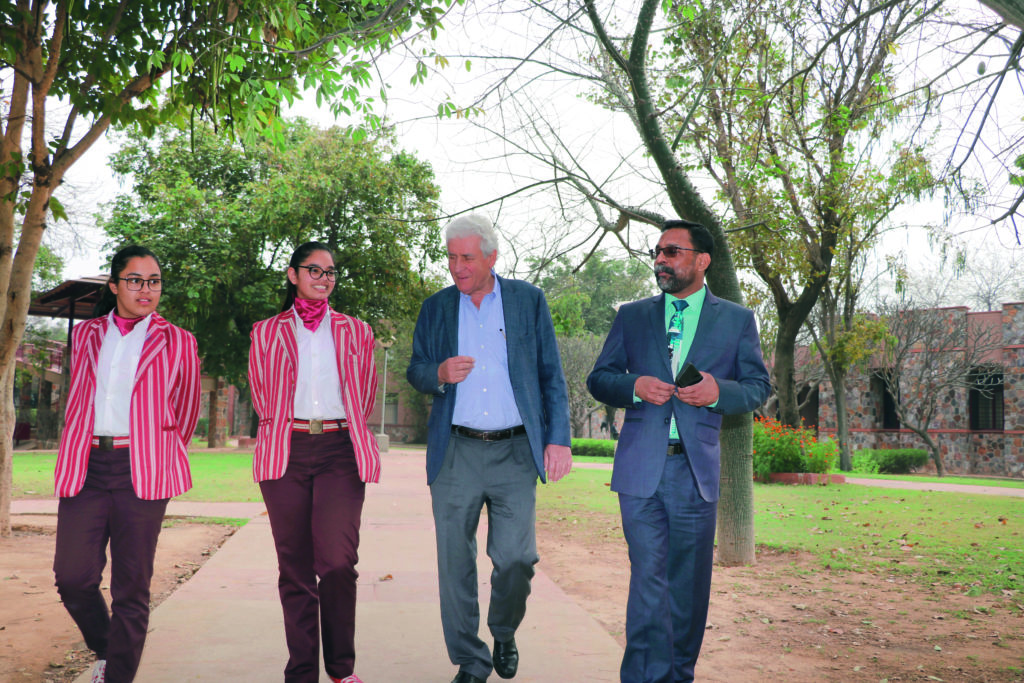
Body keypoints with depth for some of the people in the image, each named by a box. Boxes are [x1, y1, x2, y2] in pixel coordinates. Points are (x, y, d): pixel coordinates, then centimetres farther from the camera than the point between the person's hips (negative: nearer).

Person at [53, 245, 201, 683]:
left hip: (142, 470, -3)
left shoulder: (177, 343, 6)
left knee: (131, 586, 0)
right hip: (85, 466, 3)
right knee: (72, 577, 0)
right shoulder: (86, 335, 15)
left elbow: (186, 411, 14)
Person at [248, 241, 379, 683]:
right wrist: (284, 429, 13)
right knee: (295, 569, 1)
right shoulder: (266, 332, 16)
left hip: (340, 451, -1)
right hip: (286, 450, 1)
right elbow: (260, 394, 19)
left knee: (338, 563, -13)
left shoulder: (355, 332, 17)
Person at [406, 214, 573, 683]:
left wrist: (559, 438, 0)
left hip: (515, 452, -1)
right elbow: (415, 371, 14)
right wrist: (440, 374, -10)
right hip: (455, 454, 2)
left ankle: (504, 635, 26)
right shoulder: (435, 309, 10)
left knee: (516, 558, -4)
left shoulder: (528, 301, 6)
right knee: (455, 562, 3)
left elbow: (551, 375, 6)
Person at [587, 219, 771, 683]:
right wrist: (634, 386, -10)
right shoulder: (632, 316, 12)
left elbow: (758, 387, 8)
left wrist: (719, 392, -13)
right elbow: (599, 379, 11)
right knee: (649, 576, -5)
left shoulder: (736, 320, 10)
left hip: (696, 470, 0)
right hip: (641, 468, 0)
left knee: (689, 584, 9)